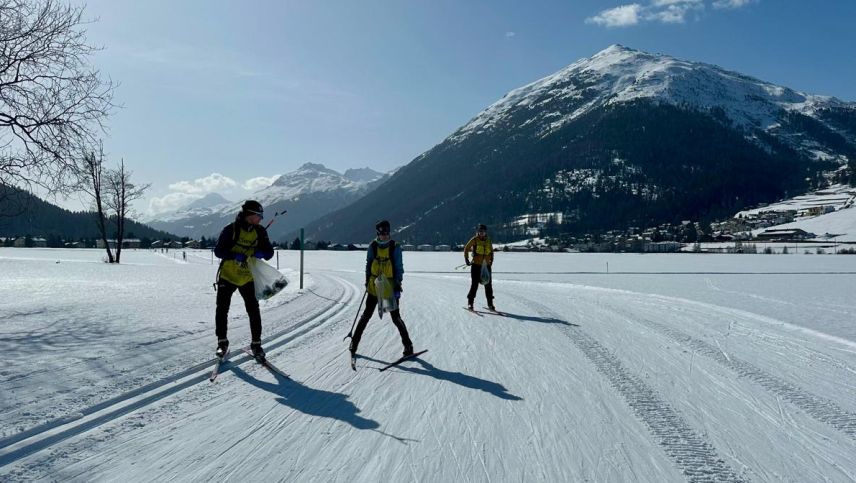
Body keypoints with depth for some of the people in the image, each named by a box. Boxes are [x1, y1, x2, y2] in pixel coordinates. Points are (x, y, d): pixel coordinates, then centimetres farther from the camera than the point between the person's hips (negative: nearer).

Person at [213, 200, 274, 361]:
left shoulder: (260, 232, -3)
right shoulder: (231, 229, -13)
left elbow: (269, 252, 0)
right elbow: (218, 250, -13)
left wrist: (261, 253, -22)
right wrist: (235, 255, -29)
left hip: (248, 278, 2)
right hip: (227, 276, -2)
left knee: (254, 311, -3)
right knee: (222, 309, 3)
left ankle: (256, 343, 9)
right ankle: (222, 342, 20)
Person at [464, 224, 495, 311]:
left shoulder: (488, 241, 10)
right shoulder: (474, 240, -2)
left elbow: (491, 251, 24)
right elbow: (466, 249, 5)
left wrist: (491, 260, 15)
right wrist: (466, 259, -3)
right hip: (476, 265, -4)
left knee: (488, 285, 5)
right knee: (474, 284, -6)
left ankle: (490, 304, 13)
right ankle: (470, 303, 5)